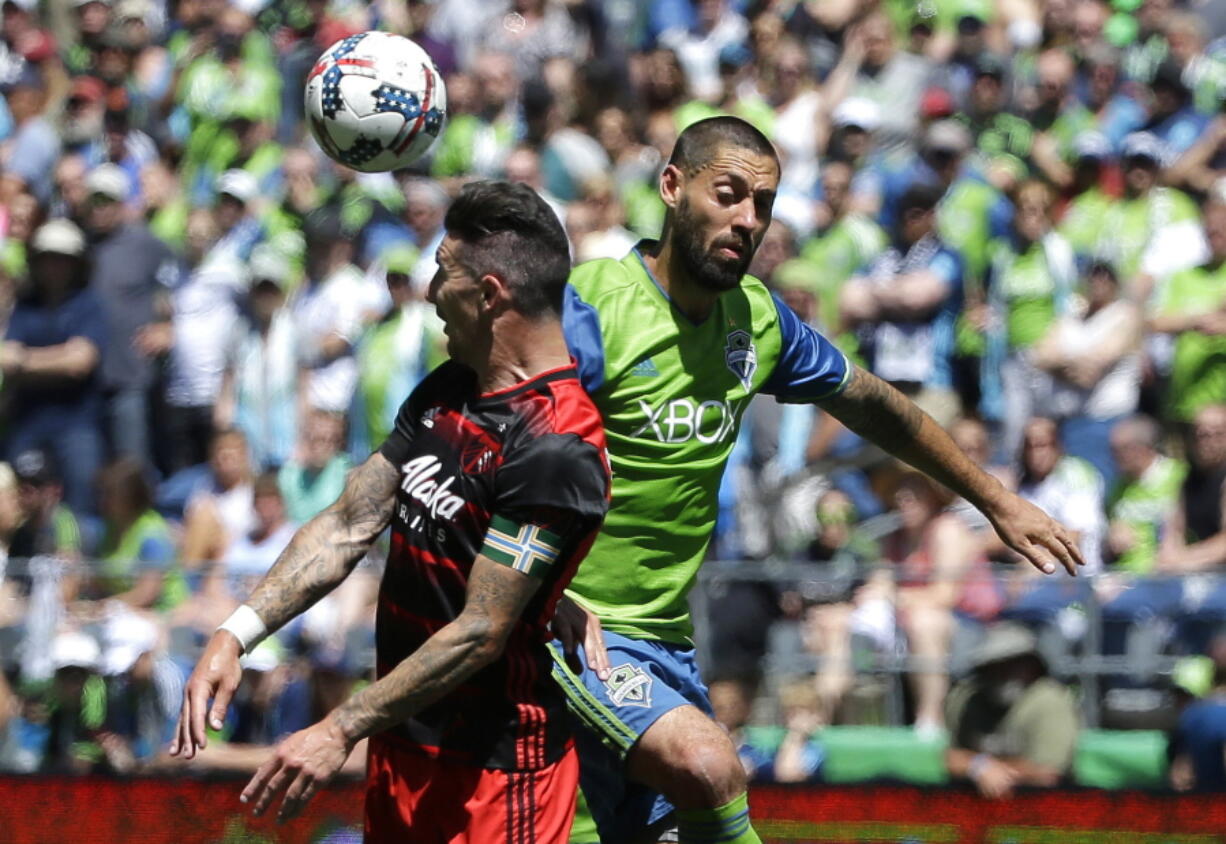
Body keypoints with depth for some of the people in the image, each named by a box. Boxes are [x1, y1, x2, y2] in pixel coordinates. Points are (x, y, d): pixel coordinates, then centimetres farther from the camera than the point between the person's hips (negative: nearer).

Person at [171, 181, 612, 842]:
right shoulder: (444, 392, 8)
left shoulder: (555, 449, -21)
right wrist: (235, 635, -3)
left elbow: (480, 633, -21)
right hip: (402, 743, 8)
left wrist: (341, 731, -19)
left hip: (498, 762, -8)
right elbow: (348, 527, 8)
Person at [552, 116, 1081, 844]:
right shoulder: (591, 309, -14)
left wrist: (997, 501, 31)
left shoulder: (757, 318, 7)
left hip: (666, 642, 8)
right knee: (710, 766, -31)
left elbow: (870, 404, 23)